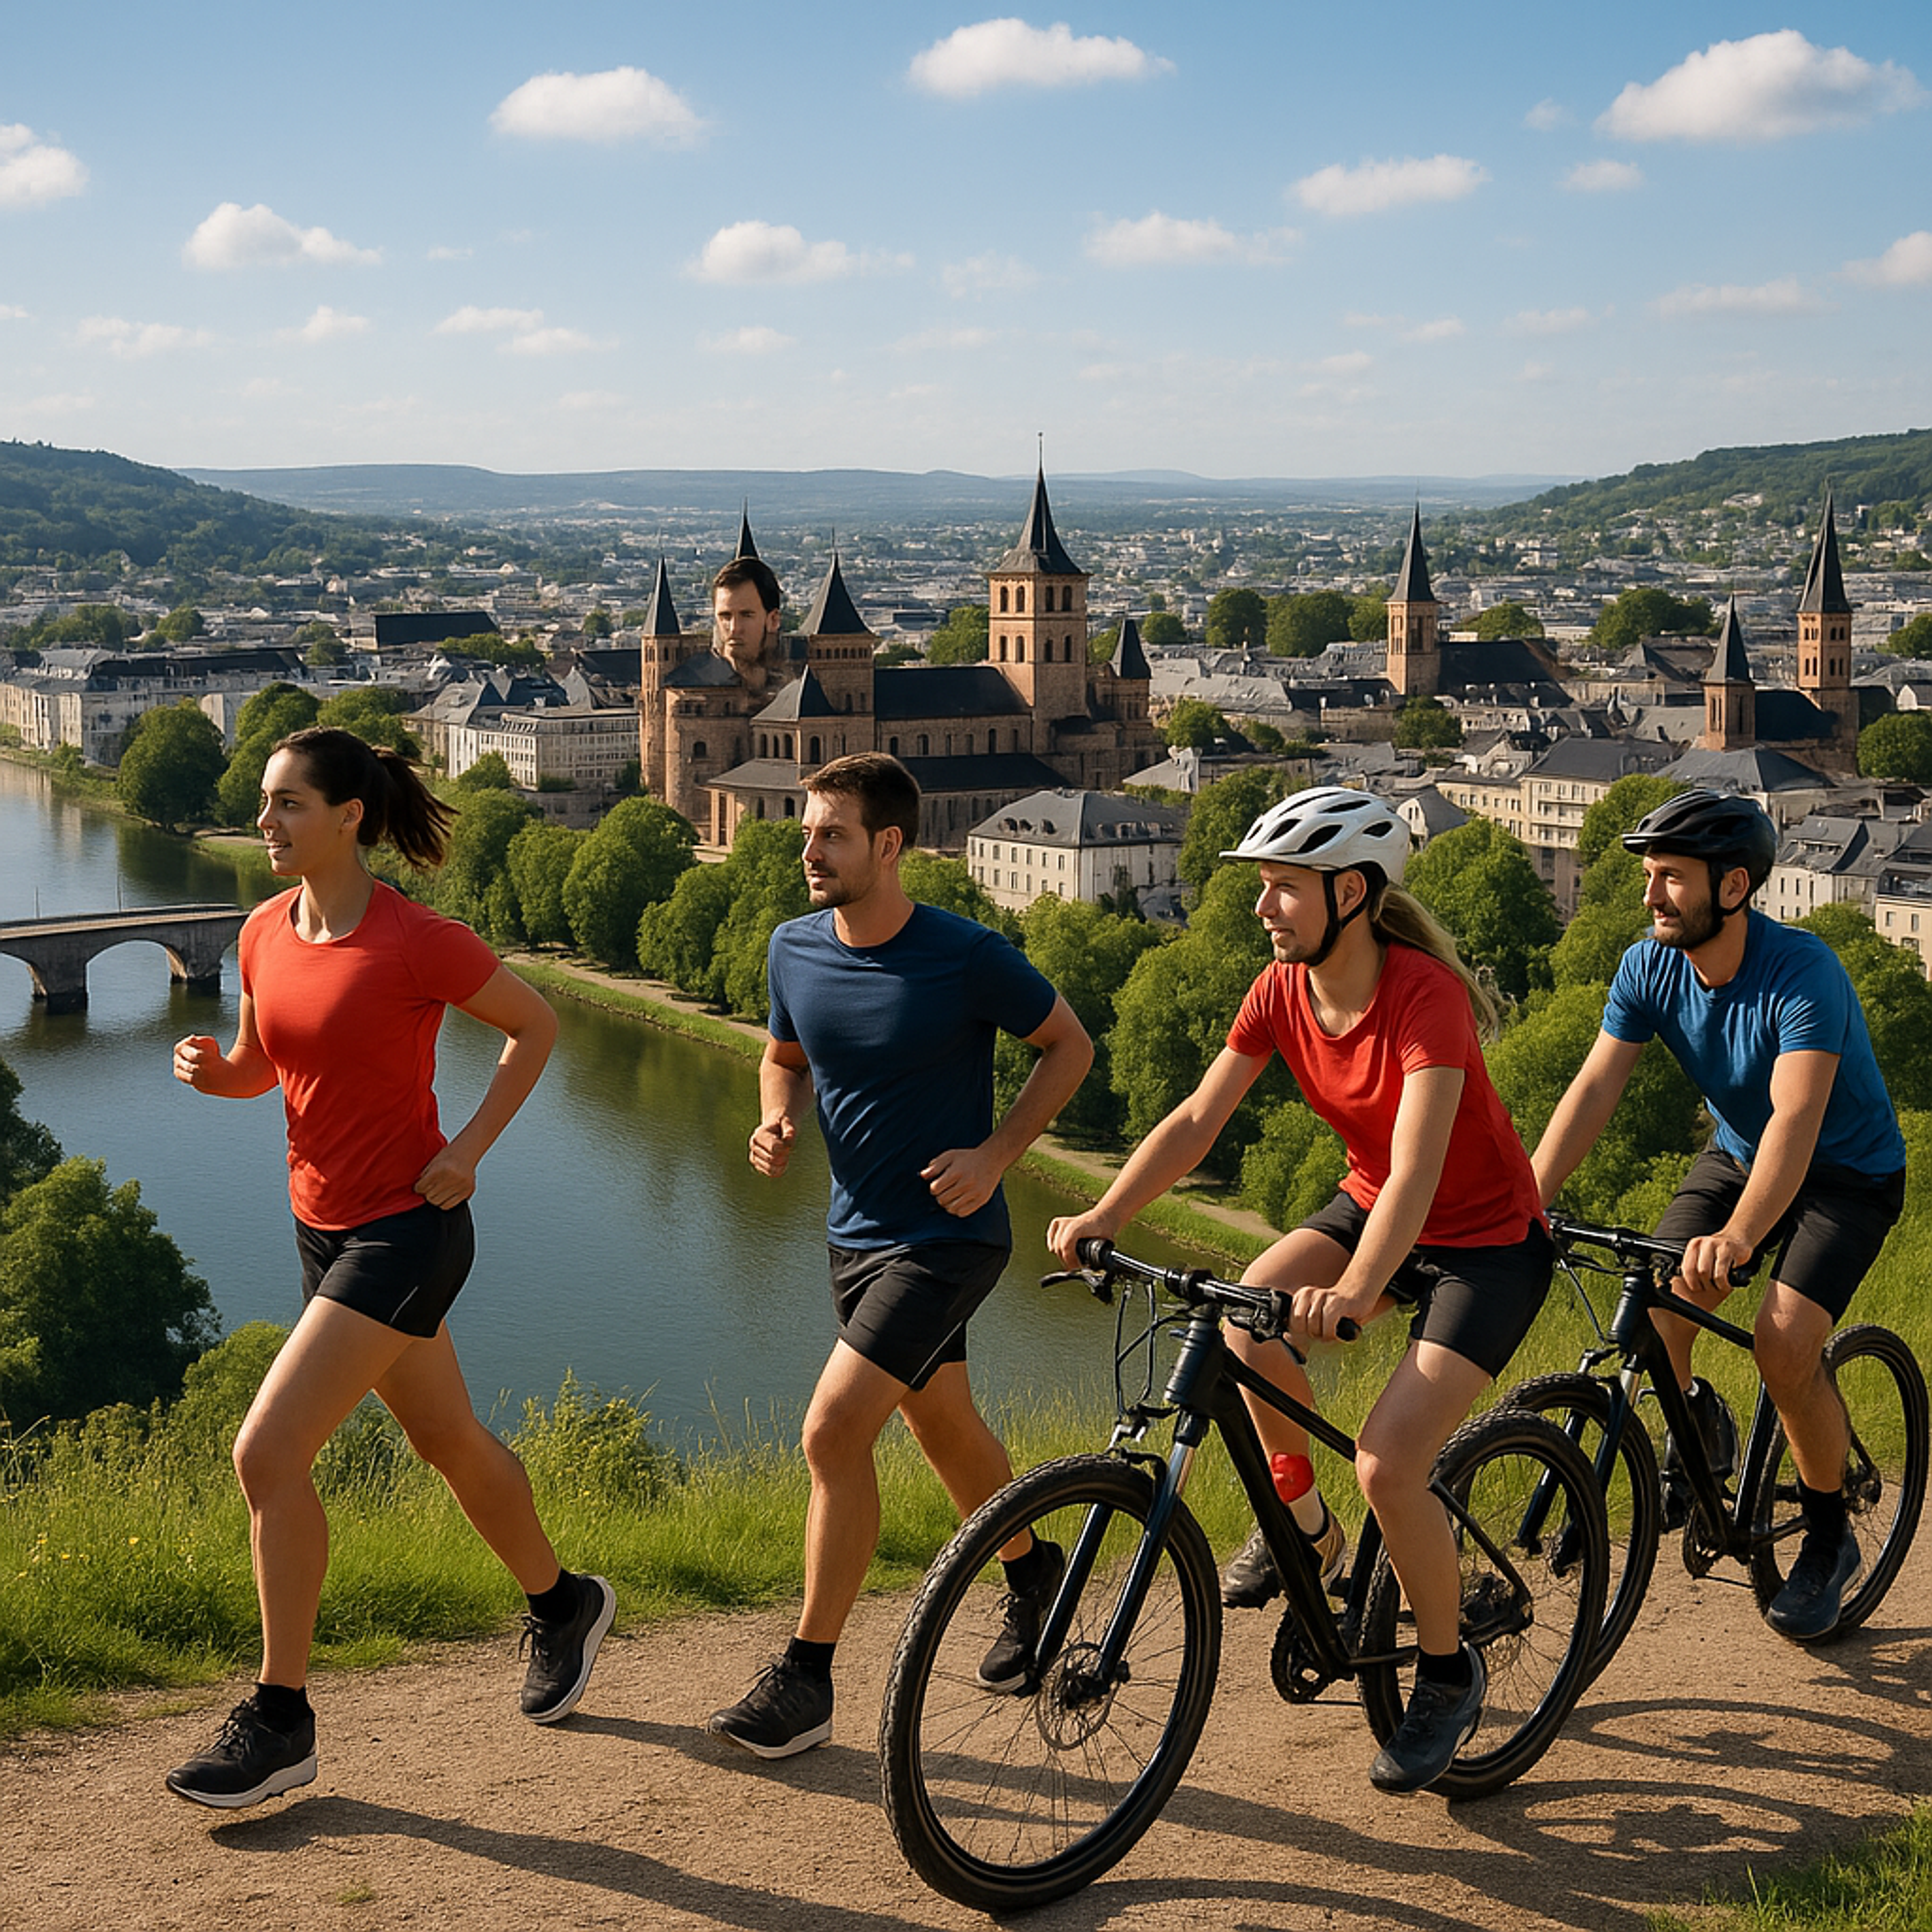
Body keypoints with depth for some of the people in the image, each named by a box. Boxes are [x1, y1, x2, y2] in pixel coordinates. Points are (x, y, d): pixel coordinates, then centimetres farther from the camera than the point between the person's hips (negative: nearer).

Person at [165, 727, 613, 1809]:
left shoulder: (418, 943, -18)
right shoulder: (266, 933, 2)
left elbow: (537, 1025, -5)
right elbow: (259, 1068, 15)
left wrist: (470, 1150, -12)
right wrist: (211, 1070, -8)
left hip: (408, 1232, -8)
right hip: (325, 1225, 8)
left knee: (267, 1454, -13)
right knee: (449, 1442, 21)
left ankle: (281, 1722, 0)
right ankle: (565, 1605, 44)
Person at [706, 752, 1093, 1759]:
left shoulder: (968, 957, -18)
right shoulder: (795, 949, -3)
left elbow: (1070, 1046, -5)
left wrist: (993, 1155, -15)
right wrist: (778, 1119, -7)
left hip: (947, 1237, -7)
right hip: (857, 1235, 7)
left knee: (833, 1430, -17)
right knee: (945, 1429, 22)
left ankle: (809, 1675, -6)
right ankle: (1031, 1570, 49)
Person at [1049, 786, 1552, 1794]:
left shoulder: (1426, 994, -29)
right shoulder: (1281, 991, -9)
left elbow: (1418, 1167, -39)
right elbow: (1197, 1118, -11)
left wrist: (1356, 1291, -54)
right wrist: (1103, 1216, -26)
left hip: (1487, 1241, -6)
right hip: (1371, 1206, 6)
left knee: (1387, 1463, -19)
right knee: (1247, 1322, -22)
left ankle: (1447, 1672, 7)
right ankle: (1302, 1525, 5)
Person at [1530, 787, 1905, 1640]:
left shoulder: (1803, 972, -31)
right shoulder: (1649, 968, -14)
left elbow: (1797, 1118, -43)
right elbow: (1592, 1090, -17)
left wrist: (1737, 1237, -57)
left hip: (1848, 1173, -5)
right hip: (1736, 1152, 5)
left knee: (1784, 1343, -23)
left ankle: (1828, 1537, 1)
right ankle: (1696, 1422, 16)